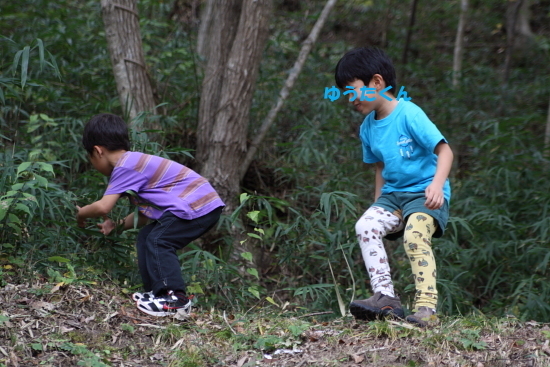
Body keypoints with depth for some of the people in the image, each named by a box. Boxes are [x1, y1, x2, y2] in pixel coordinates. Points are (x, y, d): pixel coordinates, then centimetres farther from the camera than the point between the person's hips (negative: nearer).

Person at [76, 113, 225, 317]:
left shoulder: (125, 167, -14)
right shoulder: (135, 162, 18)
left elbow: (103, 207, -18)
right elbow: (145, 213, 22)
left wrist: (81, 214, 1)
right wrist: (118, 224, 19)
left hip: (198, 206, -10)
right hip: (201, 203, 11)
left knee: (158, 241, -15)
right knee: (146, 237, 12)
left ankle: (175, 298, -15)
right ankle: (157, 292, 15)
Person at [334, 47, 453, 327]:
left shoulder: (409, 114, -14)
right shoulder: (368, 128, 9)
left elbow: (444, 150, -17)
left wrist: (437, 184, -32)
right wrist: (379, 203, 16)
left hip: (424, 193, -7)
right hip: (393, 194, 7)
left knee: (415, 236, -32)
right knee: (365, 225, -20)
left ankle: (427, 306, -27)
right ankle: (386, 298, -22)